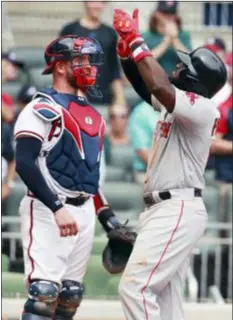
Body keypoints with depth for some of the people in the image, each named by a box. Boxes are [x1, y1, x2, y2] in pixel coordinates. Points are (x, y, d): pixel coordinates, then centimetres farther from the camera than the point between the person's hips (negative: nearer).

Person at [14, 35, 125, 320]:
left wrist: (106, 215, 17)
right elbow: (25, 164, -19)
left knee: (71, 295, 8)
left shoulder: (92, 114, 19)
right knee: (45, 290, -18)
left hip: (83, 211, 8)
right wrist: (57, 208, -26)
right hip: (46, 211, -8)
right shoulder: (42, 109, -9)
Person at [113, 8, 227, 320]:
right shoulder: (178, 104, 15)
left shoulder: (201, 108, -13)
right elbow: (146, 87, 20)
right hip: (165, 210, 10)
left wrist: (137, 43, -19)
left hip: (177, 210, -10)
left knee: (135, 287, -17)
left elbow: (159, 86, -28)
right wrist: (127, 50, 4)